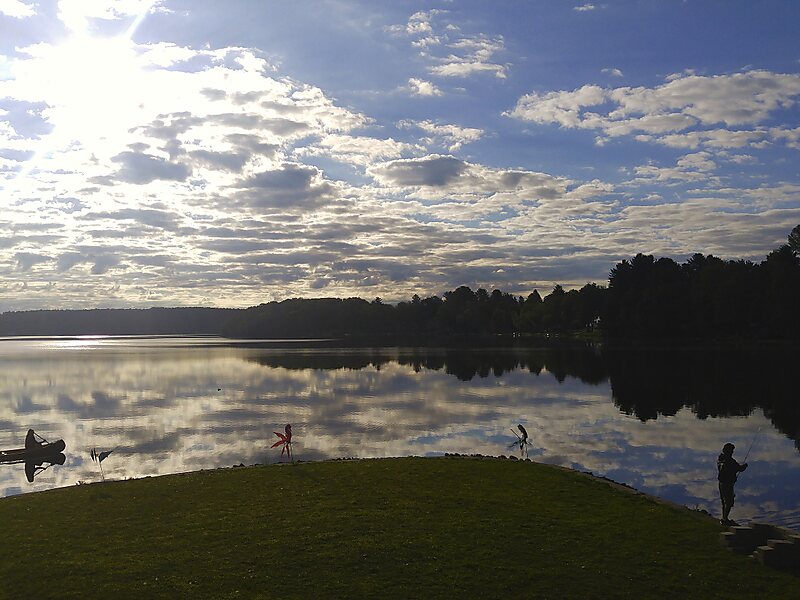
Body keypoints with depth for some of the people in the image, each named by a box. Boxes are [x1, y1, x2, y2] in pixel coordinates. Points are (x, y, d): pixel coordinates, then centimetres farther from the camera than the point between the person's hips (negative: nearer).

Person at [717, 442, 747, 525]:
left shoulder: (719, 459, 4)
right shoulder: (730, 461, -22)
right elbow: (739, 468, -14)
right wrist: (744, 465, 8)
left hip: (721, 483, 9)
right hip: (728, 484, -9)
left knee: (724, 501, 18)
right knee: (729, 502, -2)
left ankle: (724, 518, 26)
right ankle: (725, 519, -2)